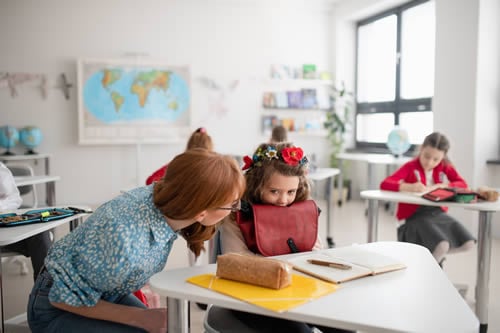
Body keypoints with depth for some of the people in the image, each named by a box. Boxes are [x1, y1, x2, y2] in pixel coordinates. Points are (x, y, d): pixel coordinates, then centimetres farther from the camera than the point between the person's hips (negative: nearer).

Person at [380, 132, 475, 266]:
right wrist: (409, 187, -30)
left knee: (468, 243, -13)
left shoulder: (445, 167, 8)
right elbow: (384, 184, -15)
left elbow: (463, 184, -3)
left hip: (437, 212, 5)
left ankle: (435, 255, 16)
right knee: (442, 246, -29)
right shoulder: (410, 166, -5)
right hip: (415, 215, -5)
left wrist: (440, 186, -18)